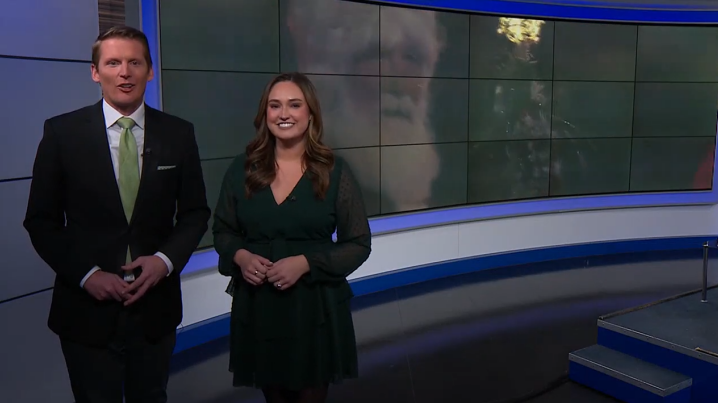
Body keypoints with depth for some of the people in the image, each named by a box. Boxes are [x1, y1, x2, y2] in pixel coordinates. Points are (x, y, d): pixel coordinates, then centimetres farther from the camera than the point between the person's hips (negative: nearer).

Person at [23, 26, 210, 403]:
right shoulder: (62, 131, -5)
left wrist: (166, 259, -12)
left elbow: (195, 211, 5)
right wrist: (86, 274, -14)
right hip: (87, 309, -2)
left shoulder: (178, 133, 0)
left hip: (156, 306, 2)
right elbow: (41, 220, -2)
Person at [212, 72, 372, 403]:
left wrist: (306, 263, -18)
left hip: (316, 306, -2)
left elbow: (359, 244, -5)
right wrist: (240, 257, -13)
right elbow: (222, 230, 9)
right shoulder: (241, 169, 0)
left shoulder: (334, 171, -6)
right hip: (256, 307, 2)